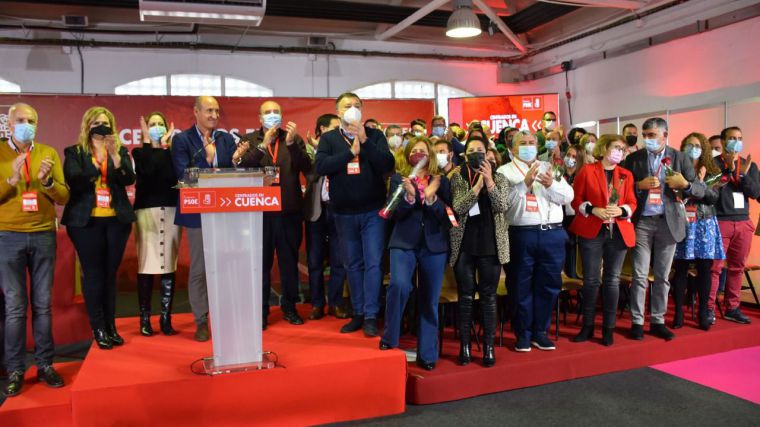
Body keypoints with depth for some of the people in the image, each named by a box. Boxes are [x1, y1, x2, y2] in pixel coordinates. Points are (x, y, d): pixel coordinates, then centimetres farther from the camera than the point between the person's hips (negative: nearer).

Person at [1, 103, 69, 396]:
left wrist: (47, 180, -15)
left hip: (44, 236, 2)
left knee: (43, 303, 7)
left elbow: (64, 197, 2)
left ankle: (45, 364, 16)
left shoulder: (49, 153, 7)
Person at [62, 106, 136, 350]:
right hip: (86, 221, -2)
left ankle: (111, 325, 17)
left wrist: (115, 156, -21)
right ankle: (98, 328, 9)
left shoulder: (121, 151, 9)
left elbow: (129, 179, -6)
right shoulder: (74, 152, 4)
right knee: (93, 274, 1)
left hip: (116, 220, 2)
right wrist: (97, 165, -24)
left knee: (110, 273, 8)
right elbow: (73, 182, -9)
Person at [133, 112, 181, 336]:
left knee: (169, 266, 1)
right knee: (147, 265, -3)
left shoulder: (172, 152, 12)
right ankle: (145, 318, 6)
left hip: (171, 211, 2)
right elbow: (146, 172, -14)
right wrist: (150, 143, -6)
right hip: (147, 211, -2)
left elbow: (173, 175, -6)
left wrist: (165, 145, -6)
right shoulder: (139, 153, 8)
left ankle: (166, 318, 8)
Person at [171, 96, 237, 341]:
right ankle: (201, 321, 16)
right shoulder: (182, 140, -1)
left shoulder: (226, 139, 11)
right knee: (199, 269, 4)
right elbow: (183, 175, -10)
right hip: (197, 212, -3)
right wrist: (207, 159, -16)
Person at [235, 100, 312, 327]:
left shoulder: (294, 138, 8)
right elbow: (242, 167, -10)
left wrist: (291, 143, -18)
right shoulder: (249, 139, 7)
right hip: (260, 210, -1)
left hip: (290, 210, 1)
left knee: (289, 261, 9)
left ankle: (290, 307, 22)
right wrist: (263, 145, -20)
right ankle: (261, 310, 16)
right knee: (261, 261, 4)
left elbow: (306, 168, -5)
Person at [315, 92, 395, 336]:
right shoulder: (328, 138, 4)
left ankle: (371, 316, 5)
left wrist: (364, 141, -19)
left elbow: (388, 165, -12)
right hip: (344, 213, 2)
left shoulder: (374, 135, 2)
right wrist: (351, 152, -17)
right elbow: (320, 166, -13)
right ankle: (358, 313, 22)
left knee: (373, 263, -3)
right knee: (352, 265, 11)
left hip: (372, 210, -2)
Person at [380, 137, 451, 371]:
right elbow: (393, 215, -2)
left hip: (434, 245, 1)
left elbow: (446, 215, -1)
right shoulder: (398, 179, 6)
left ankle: (427, 354, 17)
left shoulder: (441, 181, 7)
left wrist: (431, 198, -18)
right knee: (399, 285, -25)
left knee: (429, 301, 5)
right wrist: (409, 196, -19)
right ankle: (389, 339, -3)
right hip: (404, 243, -1)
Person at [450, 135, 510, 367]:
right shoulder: (457, 178, 3)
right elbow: (458, 208, -11)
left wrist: (489, 181, -20)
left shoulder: (499, 178, 5)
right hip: (464, 245, 0)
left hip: (491, 244, 1)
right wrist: (478, 184, -18)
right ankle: (464, 345, 14)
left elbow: (502, 207, -10)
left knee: (489, 296, 5)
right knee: (466, 296, 4)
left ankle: (489, 346, 13)